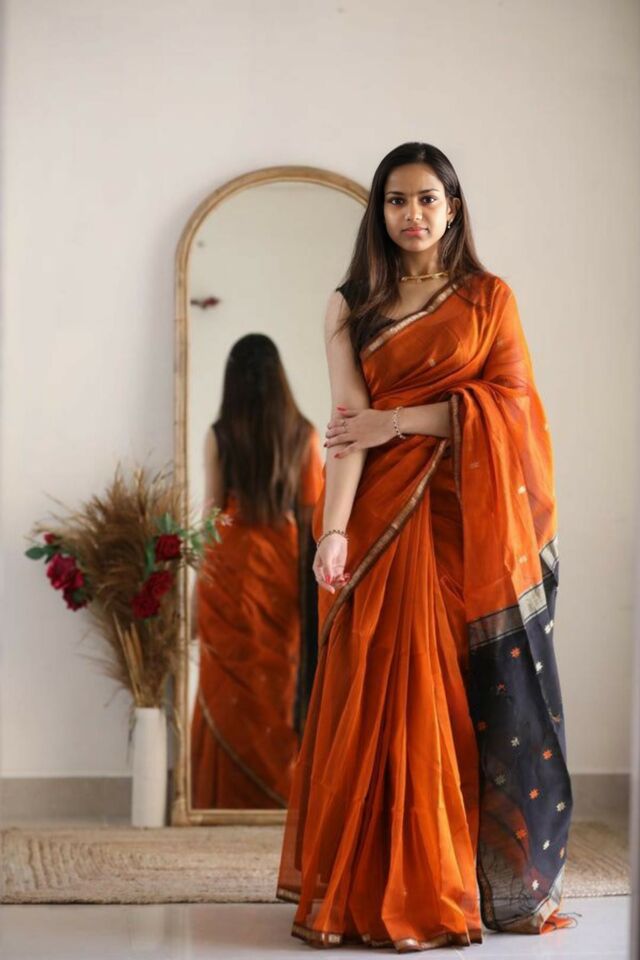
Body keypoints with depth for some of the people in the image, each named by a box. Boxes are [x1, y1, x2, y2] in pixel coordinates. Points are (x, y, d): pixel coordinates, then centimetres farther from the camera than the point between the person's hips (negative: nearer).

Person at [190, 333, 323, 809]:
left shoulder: (219, 436, -4)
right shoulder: (304, 434, -1)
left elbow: (211, 511, -2)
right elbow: (312, 514, 0)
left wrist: (198, 592, 5)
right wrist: (309, 581, 8)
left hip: (230, 565, -1)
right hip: (284, 569, 2)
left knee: (228, 695, 5)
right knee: (284, 685, 10)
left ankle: (228, 800, 6)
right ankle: (281, 794, 14)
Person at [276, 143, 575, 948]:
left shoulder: (490, 298, 10)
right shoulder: (351, 306, 8)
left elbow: (511, 399, -2)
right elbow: (349, 423, -3)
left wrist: (402, 419, -9)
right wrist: (333, 530, -16)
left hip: (470, 520, 0)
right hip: (386, 519, 0)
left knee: (480, 697, -1)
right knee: (384, 694, -3)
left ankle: (494, 881, 7)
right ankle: (378, 888, 2)